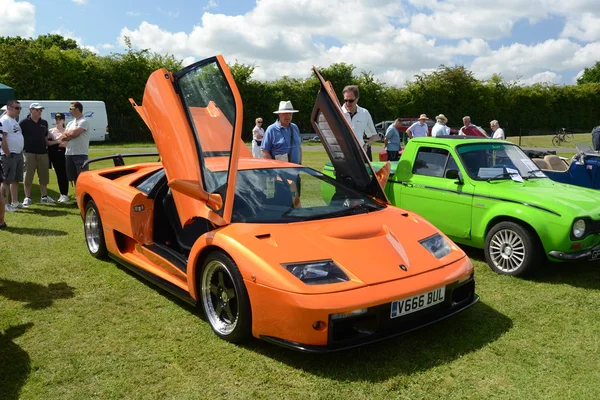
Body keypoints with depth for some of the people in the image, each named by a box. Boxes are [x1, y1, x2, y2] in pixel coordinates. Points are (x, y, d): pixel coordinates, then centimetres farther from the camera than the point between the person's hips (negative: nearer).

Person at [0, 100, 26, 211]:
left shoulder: (14, 121, 18)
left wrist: (20, 152, 14)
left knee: (16, 180, 14)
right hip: (9, 155, -10)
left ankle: (15, 202, 21)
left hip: (18, 155, 10)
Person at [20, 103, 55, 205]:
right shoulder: (24, 123, -2)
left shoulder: (44, 123, 12)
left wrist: (47, 146, 11)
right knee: (28, 176, -1)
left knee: (44, 176, 9)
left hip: (42, 153, 5)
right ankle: (27, 198, 7)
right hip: (29, 153, -4)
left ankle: (44, 196, 20)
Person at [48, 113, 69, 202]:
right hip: (54, 155, 4)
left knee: (64, 174, -5)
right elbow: (47, 142, 0)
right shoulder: (51, 131, 10)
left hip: (63, 154, -4)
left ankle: (65, 195, 0)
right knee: (58, 174, 7)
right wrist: (57, 141, -13)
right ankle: (61, 194, 15)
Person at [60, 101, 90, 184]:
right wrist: (70, 134, -8)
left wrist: (66, 132, 0)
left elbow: (74, 133, -21)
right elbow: (63, 137, 11)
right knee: (74, 178, 12)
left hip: (80, 154, -8)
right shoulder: (71, 123, 18)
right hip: (69, 154, 8)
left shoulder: (83, 122, -7)